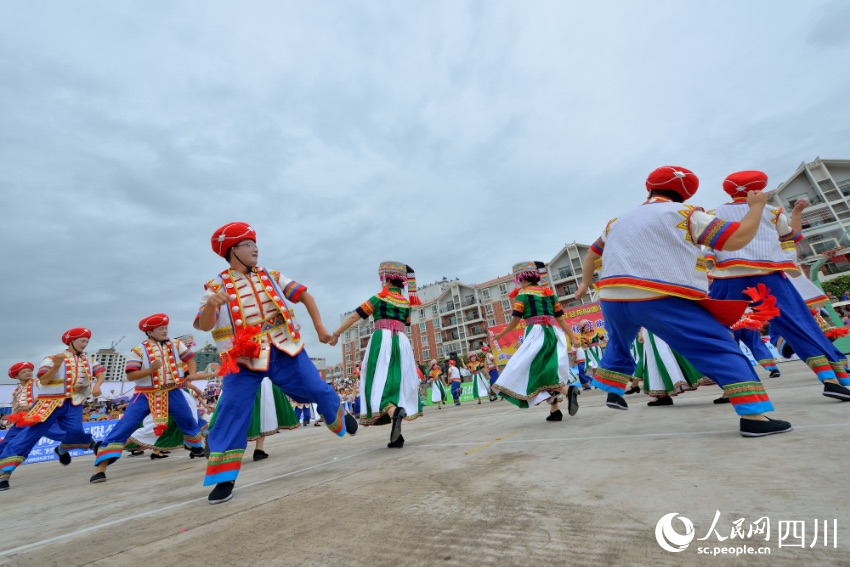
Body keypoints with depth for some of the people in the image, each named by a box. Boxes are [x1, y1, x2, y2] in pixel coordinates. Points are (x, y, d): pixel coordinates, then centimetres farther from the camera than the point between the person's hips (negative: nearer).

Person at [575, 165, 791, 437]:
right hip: (661, 299, -4)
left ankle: (612, 392, 36)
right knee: (720, 348, 6)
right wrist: (757, 206, 21)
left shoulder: (618, 220, 23)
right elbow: (737, 239, 3)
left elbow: (592, 253, 33)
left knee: (619, 343, 31)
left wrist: (585, 283, 46)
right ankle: (754, 416, -4)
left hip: (612, 298, 5)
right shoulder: (686, 214, 8)